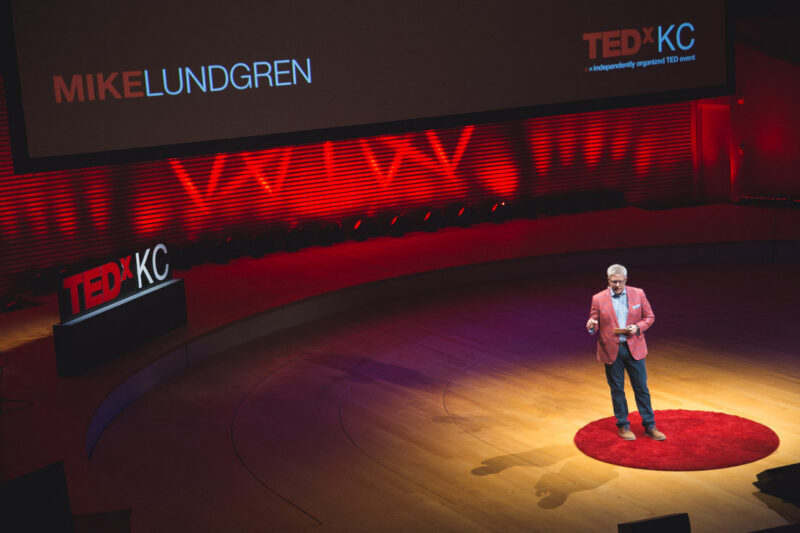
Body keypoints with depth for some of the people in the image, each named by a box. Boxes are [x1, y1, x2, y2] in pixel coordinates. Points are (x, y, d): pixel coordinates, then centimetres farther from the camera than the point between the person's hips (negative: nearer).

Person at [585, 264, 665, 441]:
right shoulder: (598, 299, -3)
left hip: (634, 347, 1)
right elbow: (594, 323, 1)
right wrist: (591, 326, -23)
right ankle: (623, 426, 21)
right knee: (617, 389, 8)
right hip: (611, 350, -1)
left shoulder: (638, 294, 0)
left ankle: (650, 426, 16)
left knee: (642, 388, 6)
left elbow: (649, 316, 6)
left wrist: (637, 327, -13)